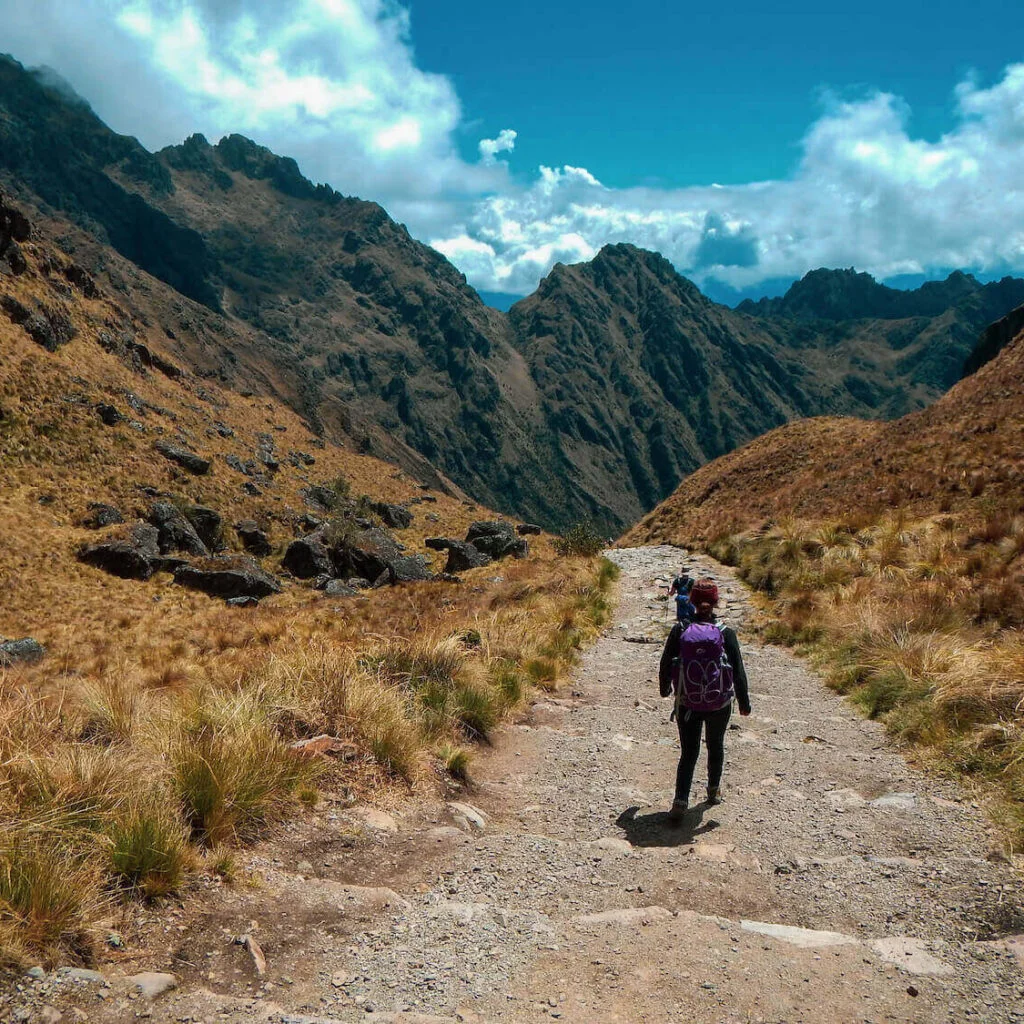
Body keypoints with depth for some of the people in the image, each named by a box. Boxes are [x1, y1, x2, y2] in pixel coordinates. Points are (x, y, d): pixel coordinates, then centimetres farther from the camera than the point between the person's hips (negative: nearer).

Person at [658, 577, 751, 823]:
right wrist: (744, 702, 6)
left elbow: (665, 665, -1)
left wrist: (665, 689, 19)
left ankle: (680, 802, -8)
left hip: (687, 704, 0)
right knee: (715, 746, 24)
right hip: (720, 704, 0)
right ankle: (714, 791, 41)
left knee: (688, 753, 7)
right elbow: (738, 671, -7)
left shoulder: (679, 631, -9)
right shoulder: (726, 633, -11)